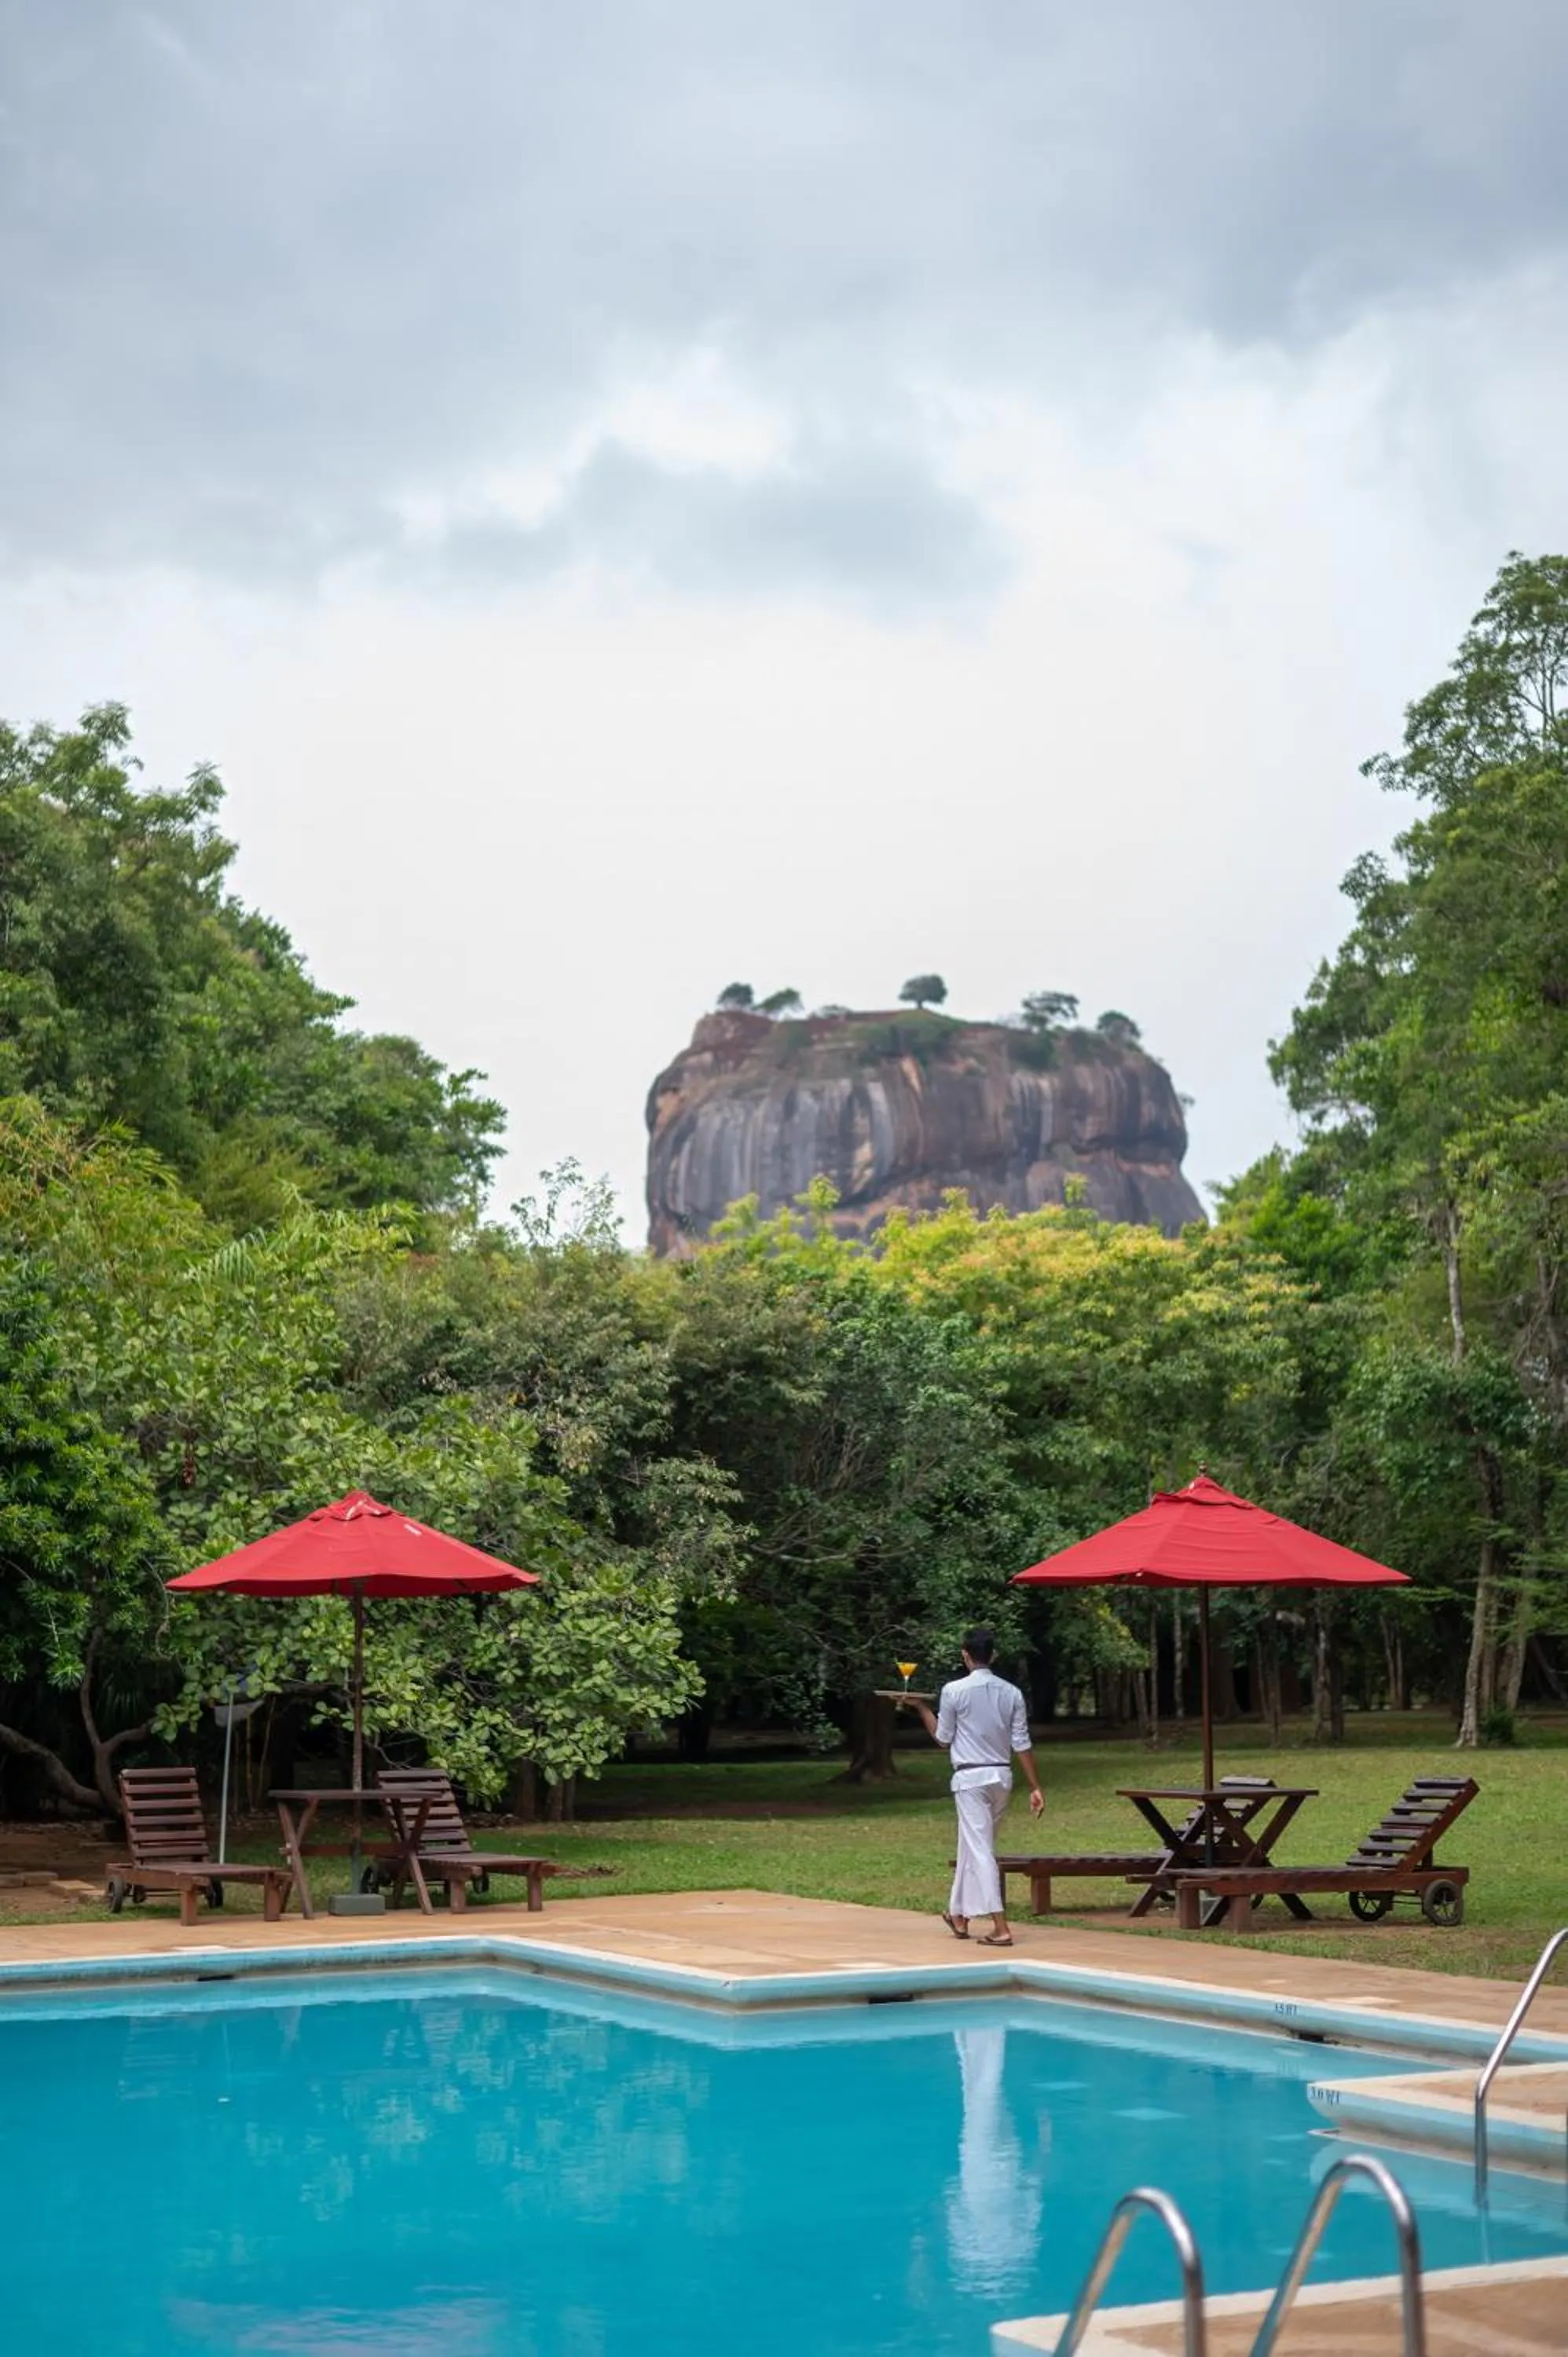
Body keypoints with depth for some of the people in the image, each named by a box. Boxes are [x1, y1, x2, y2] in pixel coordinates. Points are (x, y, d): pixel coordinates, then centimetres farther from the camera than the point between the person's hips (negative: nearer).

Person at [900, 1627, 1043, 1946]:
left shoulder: (954, 1691, -9)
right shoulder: (1011, 1693, 2)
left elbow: (943, 1739, 0)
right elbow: (1022, 1743, 1)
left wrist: (921, 1707, 14)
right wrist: (1035, 1787, 4)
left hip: (971, 1776, -5)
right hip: (1002, 1776, 5)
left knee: (980, 1850, -6)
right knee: (971, 1846, 19)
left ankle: (1000, 1928, -16)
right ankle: (959, 1916, 31)